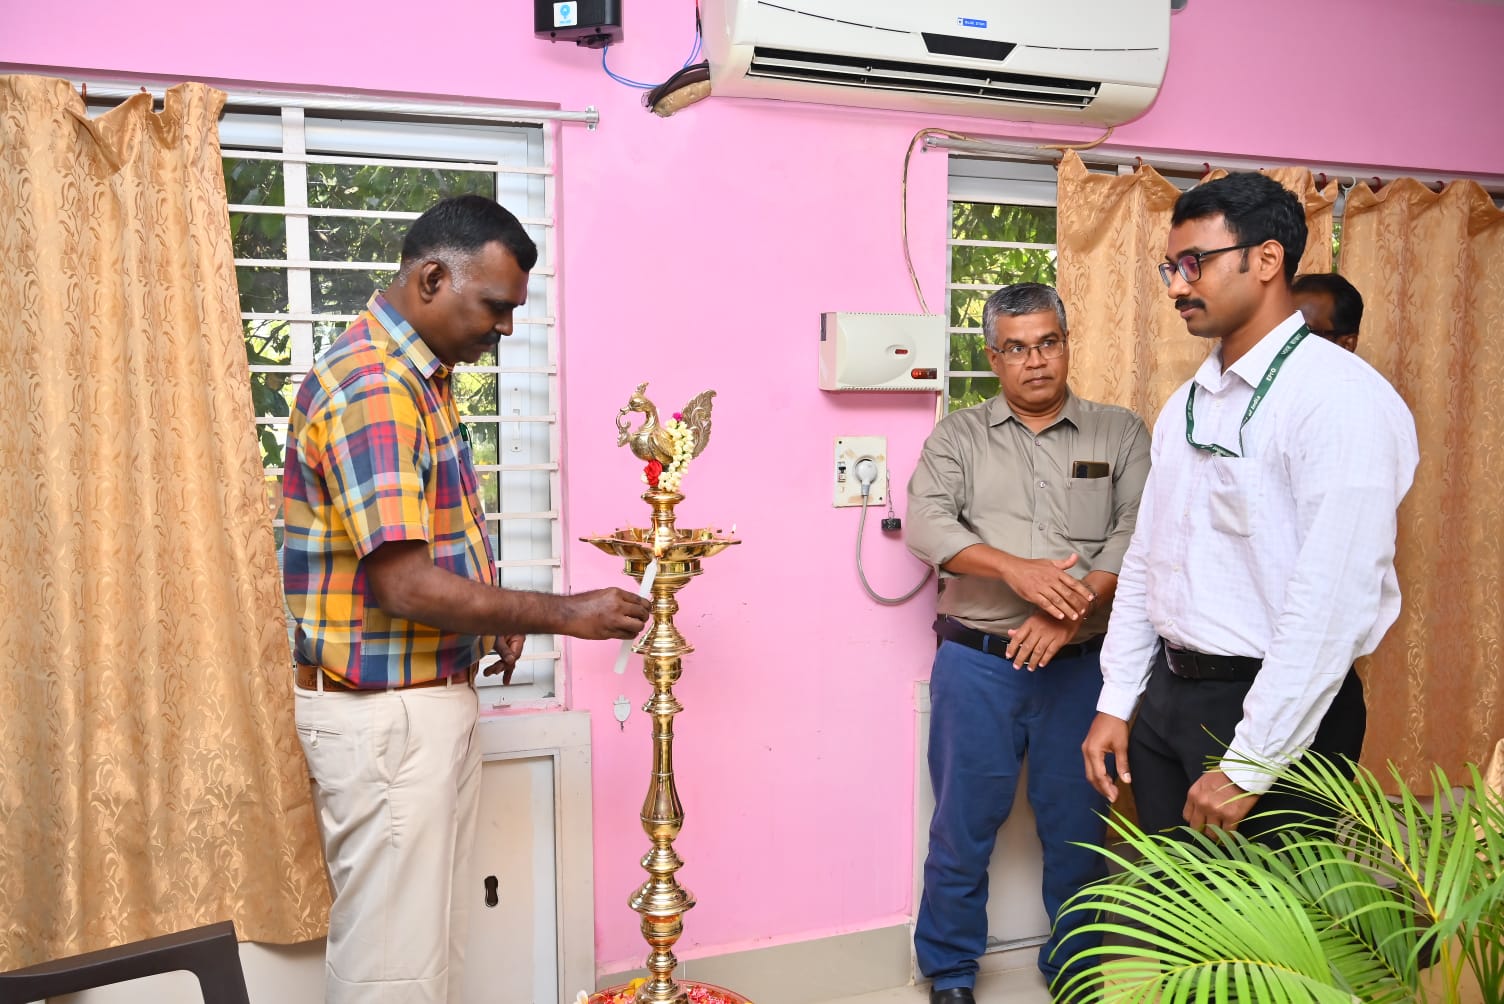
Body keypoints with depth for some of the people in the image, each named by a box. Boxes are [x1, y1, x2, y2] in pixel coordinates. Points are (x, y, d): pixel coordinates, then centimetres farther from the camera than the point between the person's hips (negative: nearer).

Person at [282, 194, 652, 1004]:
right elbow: (405, 586, -26)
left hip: (433, 699, 10)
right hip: (385, 715, -10)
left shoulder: (420, 376, 11)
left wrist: (492, 616, 7)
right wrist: (565, 615, -18)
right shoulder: (371, 386, -21)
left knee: (433, 938, 19)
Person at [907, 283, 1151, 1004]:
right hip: (976, 664, 0)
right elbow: (926, 523, -7)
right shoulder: (958, 436, 7)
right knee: (964, 823, 8)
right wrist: (1017, 570, -20)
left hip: (1080, 665, 1)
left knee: (1077, 828, 10)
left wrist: (1071, 611, -18)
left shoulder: (1120, 434, 7)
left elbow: (1137, 531, -5)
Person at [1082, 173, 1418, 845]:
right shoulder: (1185, 404, 11)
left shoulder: (1340, 397, -15)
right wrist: (1115, 704, 11)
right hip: (1165, 697, 7)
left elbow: (1333, 600, -22)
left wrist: (1249, 767, -20)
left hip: (1275, 711, -7)